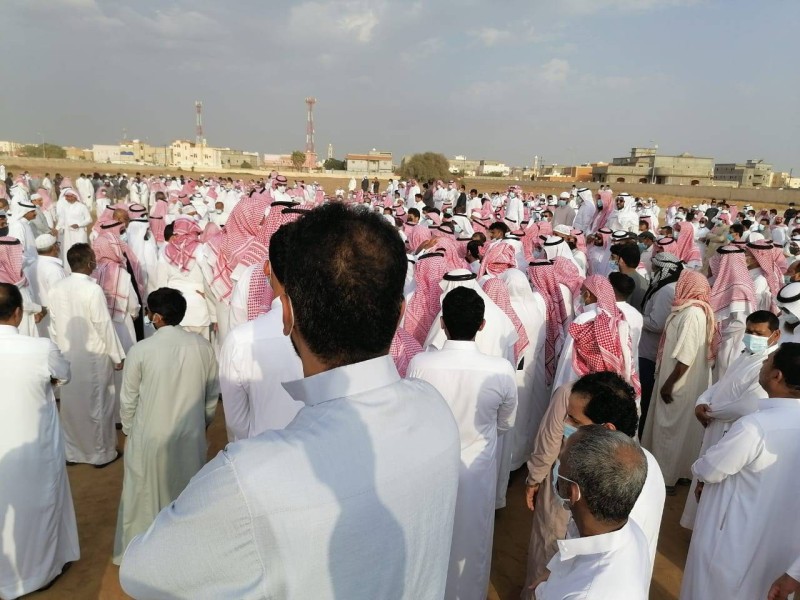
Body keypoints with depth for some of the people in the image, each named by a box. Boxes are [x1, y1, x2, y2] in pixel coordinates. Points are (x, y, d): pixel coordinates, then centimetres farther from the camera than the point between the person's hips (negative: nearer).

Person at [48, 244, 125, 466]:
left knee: (70, 403, 17)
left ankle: (71, 451, 31)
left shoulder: (56, 288, -1)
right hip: (94, 357, -6)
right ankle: (101, 453, 20)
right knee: (97, 404, 8)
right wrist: (117, 355, -7)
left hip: (66, 356, 6)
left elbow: (54, 324, 6)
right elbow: (104, 325, -17)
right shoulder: (93, 289, -20)